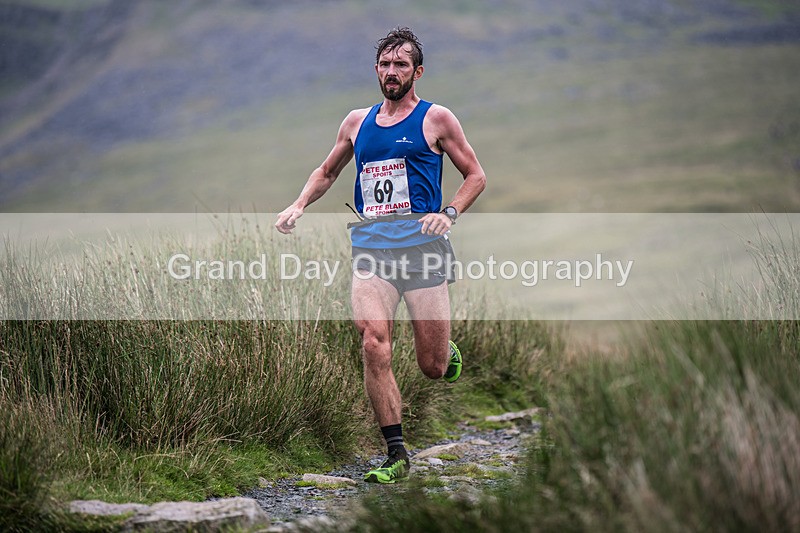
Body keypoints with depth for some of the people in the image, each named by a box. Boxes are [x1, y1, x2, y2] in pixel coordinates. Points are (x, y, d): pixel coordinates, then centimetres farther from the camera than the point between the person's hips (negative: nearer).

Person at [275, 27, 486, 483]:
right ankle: (397, 454, -10)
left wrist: (449, 214, -9)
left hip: (421, 243, -3)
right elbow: (327, 172, 30)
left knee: (433, 368, 0)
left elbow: (476, 176, 7)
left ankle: (449, 353, 40)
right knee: (374, 345, -18)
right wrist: (299, 206, 13)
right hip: (369, 245, 3)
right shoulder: (357, 122, 15)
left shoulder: (435, 118, 4)